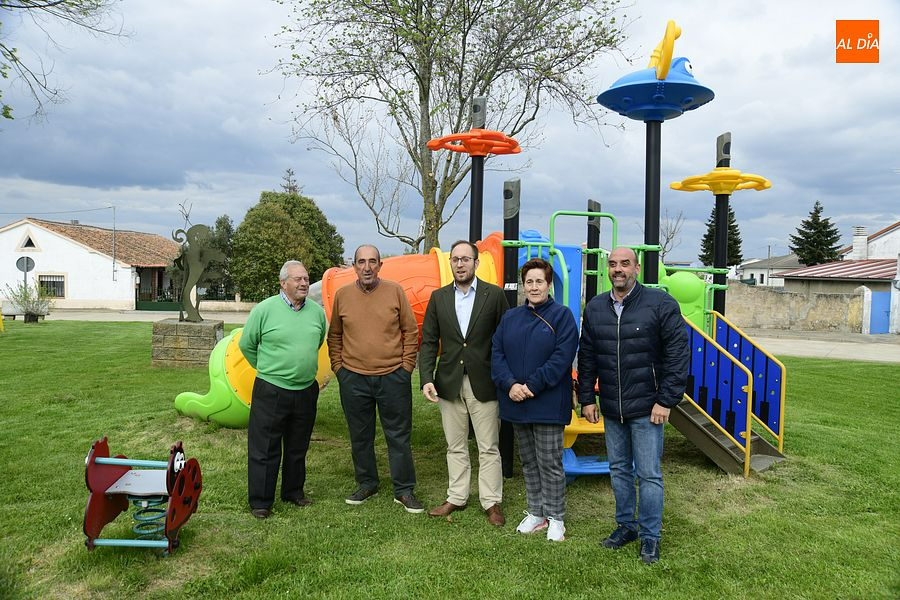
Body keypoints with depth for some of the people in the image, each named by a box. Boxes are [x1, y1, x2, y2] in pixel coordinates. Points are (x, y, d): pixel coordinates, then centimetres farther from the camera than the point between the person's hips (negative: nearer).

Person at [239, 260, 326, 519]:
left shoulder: (317, 311, 3)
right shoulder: (265, 309, -9)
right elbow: (246, 345, 2)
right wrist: (267, 369, 8)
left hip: (306, 390, 4)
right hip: (271, 391, -4)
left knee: (298, 447, 17)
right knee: (264, 449, 3)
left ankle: (294, 491, 34)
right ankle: (260, 501, 17)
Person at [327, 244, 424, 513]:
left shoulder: (395, 291, -2)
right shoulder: (342, 295, 3)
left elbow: (411, 331, 2)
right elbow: (334, 336, 12)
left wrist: (406, 367, -2)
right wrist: (338, 367, 5)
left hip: (393, 377, -2)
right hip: (353, 379, 2)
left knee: (399, 436, 6)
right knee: (360, 437, 14)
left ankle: (404, 490, 19)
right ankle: (366, 484, 32)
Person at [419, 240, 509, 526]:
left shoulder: (494, 295, -3)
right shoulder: (439, 297, 5)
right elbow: (429, 342, 4)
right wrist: (426, 379, -7)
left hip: (484, 384, -3)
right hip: (449, 384, 3)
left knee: (489, 448, 7)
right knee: (455, 447, 15)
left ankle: (492, 502, 21)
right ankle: (456, 498, 30)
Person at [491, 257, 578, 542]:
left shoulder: (561, 315, -6)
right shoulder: (510, 317, 9)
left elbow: (562, 357, -14)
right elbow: (497, 353, 3)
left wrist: (532, 386, -18)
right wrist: (510, 385, -12)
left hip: (548, 405, -5)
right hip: (516, 404, 5)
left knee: (550, 463, 4)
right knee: (528, 462, 16)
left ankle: (556, 518, 21)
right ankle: (535, 513, 31)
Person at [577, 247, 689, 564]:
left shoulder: (661, 304, -9)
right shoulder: (595, 307, 5)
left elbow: (678, 354, -10)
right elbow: (586, 357, 10)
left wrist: (665, 401, -12)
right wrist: (587, 398, 7)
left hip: (646, 408, -4)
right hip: (610, 408, 5)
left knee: (649, 473, 4)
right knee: (619, 469, 16)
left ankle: (650, 536, 20)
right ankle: (626, 525, 33)